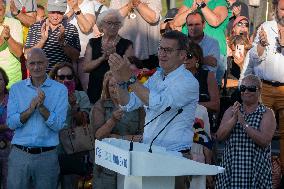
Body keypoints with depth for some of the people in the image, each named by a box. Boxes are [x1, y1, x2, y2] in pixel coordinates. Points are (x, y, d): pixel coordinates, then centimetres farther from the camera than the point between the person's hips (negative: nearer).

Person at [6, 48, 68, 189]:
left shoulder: (60, 89, 0)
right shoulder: (16, 89, 6)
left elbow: (58, 125, -8)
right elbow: (11, 123, -3)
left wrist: (41, 107, -21)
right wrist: (30, 109, -17)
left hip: (47, 156, -1)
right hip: (19, 154, 1)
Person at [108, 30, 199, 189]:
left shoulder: (188, 82, -12)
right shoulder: (156, 77, 13)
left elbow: (158, 103, -26)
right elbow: (129, 104, 9)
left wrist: (130, 78, -25)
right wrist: (120, 80, -8)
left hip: (174, 157, -6)